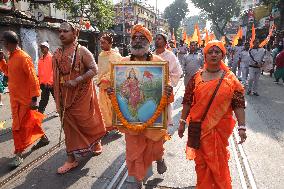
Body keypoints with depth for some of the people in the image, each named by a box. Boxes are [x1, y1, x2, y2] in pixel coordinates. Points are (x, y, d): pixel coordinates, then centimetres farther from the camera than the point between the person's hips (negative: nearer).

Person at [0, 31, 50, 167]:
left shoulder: (23, 58, -19)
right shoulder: (11, 57, 9)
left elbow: (33, 78, -22)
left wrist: (34, 98, -25)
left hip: (24, 99, -9)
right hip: (15, 97, 9)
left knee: (19, 125, -2)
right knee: (30, 120, 20)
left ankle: (19, 154, 9)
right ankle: (43, 138, 38)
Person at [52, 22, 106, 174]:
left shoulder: (82, 51, -8)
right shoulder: (57, 54, 8)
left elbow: (94, 69, -15)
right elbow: (56, 77, 13)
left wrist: (77, 81, -25)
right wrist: (58, 98, 11)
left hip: (81, 94, -5)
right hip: (65, 96, 5)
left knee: (86, 121, 8)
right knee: (69, 125, 8)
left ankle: (96, 143, 39)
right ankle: (71, 159, 18)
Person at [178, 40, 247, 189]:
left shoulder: (230, 79, -3)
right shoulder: (197, 77, -1)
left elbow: (239, 104, -4)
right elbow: (187, 101, 1)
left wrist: (241, 127, -8)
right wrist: (182, 122, 1)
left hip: (220, 127, -1)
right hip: (198, 126, 1)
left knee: (218, 162, 11)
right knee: (200, 160, 14)